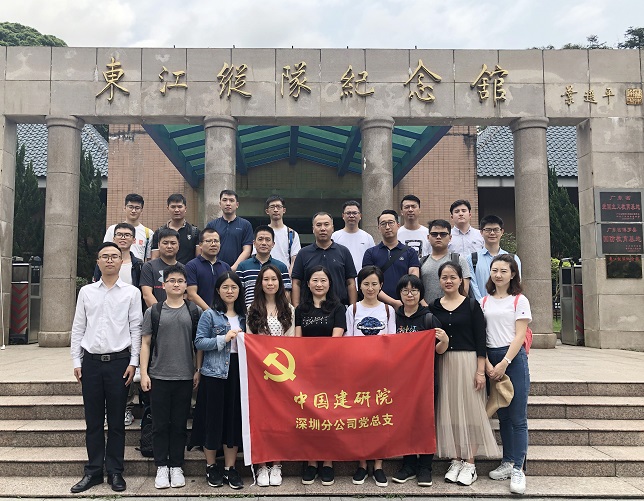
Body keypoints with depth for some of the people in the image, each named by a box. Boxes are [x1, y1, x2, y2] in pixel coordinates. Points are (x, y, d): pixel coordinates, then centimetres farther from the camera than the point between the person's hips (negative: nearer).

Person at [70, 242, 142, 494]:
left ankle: (115, 472, 16)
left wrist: (133, 362, -5)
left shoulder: (131, 292, 2)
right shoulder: (86, 292, 9)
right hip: (91, 361, 2)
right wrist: (76, 361, 4)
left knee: (116, 421, 5)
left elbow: (136, 329, 0)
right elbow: (78, 328, 9)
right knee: (93, 421, 8)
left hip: (119, 361, -2)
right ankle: (93, 471, 20)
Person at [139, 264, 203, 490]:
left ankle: (176, 467, 20)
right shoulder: (153, 312, 3)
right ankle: (161, 467, 18)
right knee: (160, 424, 6)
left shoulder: (194, 311, 4)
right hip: (159, 376, 0)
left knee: (180, 424, 8)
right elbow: (145, 343, 5)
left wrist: (198, 371, 1)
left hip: (185, 377, 0)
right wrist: (144, 372, -2)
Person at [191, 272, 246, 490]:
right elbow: (199, 342, -9)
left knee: (235, 419, 8)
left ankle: (230, 467, 20)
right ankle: (211, 467, 22)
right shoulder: (209, 315, -2)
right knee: (213, 419, 4)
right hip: (214, 373, -4)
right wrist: (224, 339, -18)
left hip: (238, 372, 4)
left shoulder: (244, 316, 11)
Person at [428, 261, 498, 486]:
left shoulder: (472, 305, -1)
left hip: (468, 361, -3)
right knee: (448, 411, 6)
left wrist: (481, 370, -8)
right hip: (443, 363, 3)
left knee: (469, 409, 1)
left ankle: (470, 464, 11)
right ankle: (455, 460, 18)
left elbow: (480, 339, -4)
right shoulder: (433, 307, 6)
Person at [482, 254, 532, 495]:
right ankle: (508, 462, 21)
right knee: (502, 416, 12)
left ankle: (518, 469, 1)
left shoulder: (520, 301, 0)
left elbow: (519, 335, -6)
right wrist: (487, 365, -7)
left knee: (517, 418, -4)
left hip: (514, 359, -4)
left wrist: (504, 364, -14)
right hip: (491, 360, 4)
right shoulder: (485, 302, 10)